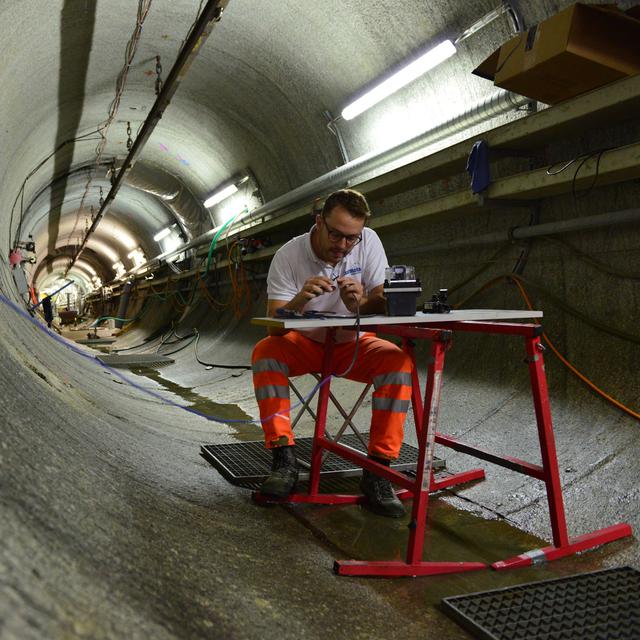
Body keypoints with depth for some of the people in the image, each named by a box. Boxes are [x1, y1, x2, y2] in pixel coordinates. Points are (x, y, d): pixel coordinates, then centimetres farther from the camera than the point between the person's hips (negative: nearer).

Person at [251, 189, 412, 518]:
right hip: (305, 344, 0)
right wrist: (300, 300, -43)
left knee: (399, 362, -28)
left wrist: (360, 304, -37)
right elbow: (274, 326, -22)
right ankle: (284, 459, -28)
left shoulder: (368, 242, -13)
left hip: (354, 344, 1)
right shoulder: (288, 256, -18)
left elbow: (384, 303, -13)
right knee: (264, 351, -30)